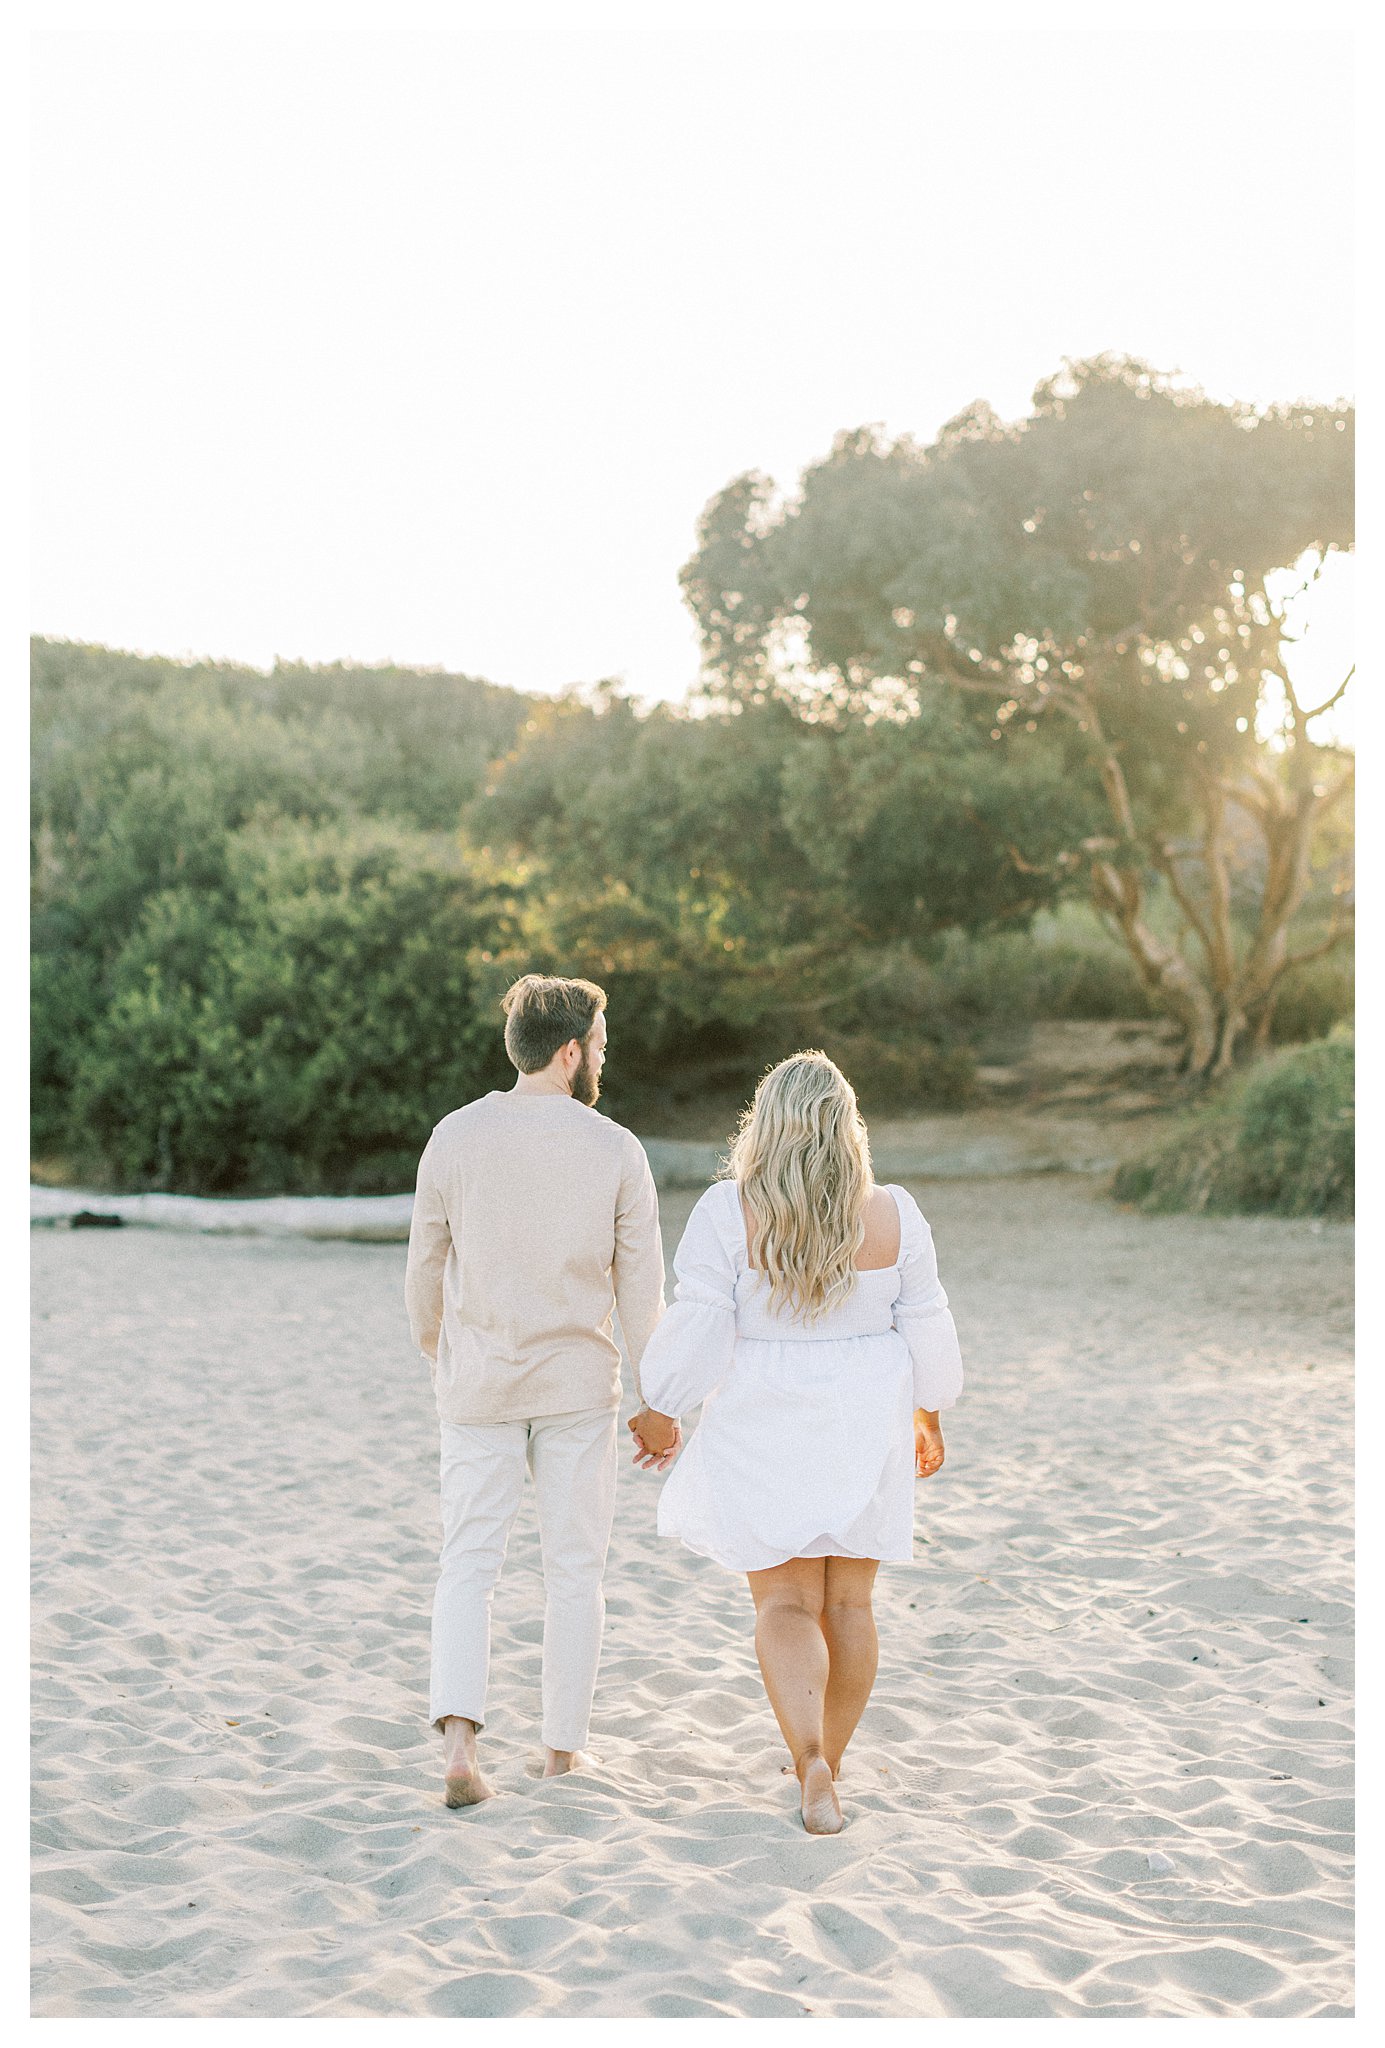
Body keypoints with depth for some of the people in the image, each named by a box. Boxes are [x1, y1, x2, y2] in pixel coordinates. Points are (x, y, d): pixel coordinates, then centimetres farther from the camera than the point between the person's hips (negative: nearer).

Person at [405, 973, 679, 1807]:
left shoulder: (455, 1137, -5)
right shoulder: (616, 1150, -8)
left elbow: (426, 1269, 3)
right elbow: (642, 1288, -5)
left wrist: (437, 1358, 22)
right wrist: (657, 1405, 4)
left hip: (478, 1385, 1)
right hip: (578, 1386, -1)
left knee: (469, 1564, 6)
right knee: (575, 1567, 12)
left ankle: (460, 1740, -11)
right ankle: (564, 1747, 18)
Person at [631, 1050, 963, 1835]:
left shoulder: (729, 1212, -12)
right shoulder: (893, 1214, -5)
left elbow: (697, 1330, -11)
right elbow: (927, 1329, 3)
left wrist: (660, 1411, 1)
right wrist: (931, 1417, 16)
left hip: (765, 1430, -2)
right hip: (866, 1429, 2)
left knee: (786, 1601, 4)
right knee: (849, 1601, 13)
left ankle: (812, 1763, -13)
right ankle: (826, 1763, 23)